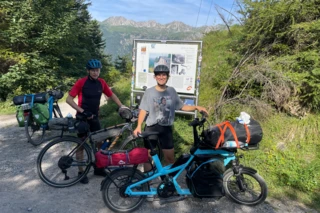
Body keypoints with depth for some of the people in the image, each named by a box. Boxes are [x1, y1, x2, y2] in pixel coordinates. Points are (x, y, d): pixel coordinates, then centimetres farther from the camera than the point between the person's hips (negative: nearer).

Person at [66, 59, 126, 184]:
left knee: (99, 142, 11)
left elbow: (112, 95, 9)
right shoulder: (81, 82, -15)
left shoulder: (101, 83, -1)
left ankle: (98, 168, 27)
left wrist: (121, 106, -2)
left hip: (94, 117, 5)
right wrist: (82, 111, -25)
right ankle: (81, 172, 18)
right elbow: (69, 99, -16)